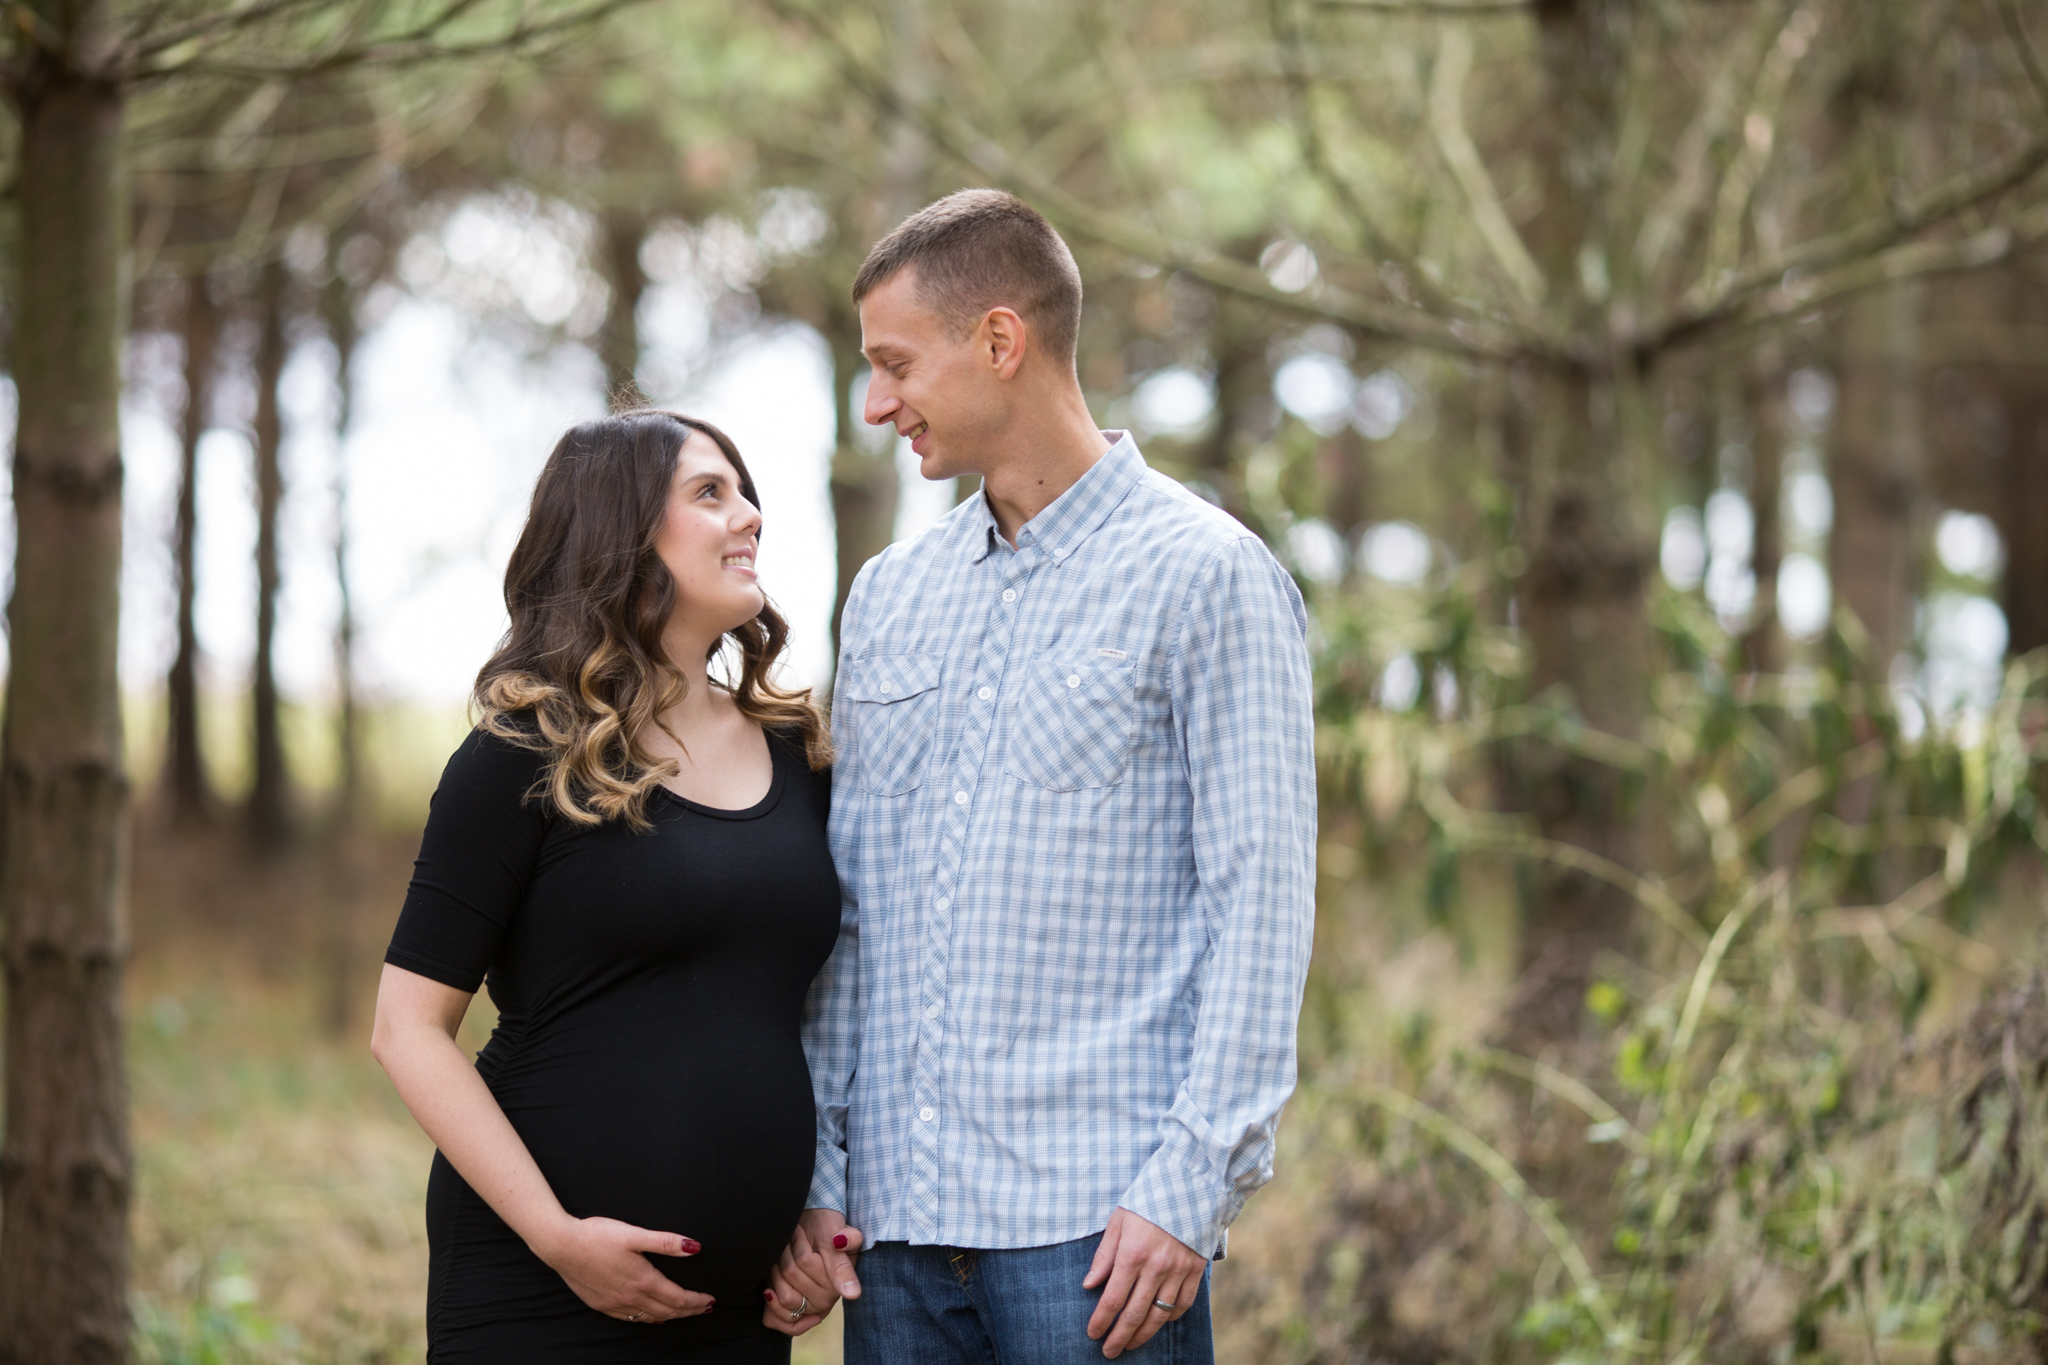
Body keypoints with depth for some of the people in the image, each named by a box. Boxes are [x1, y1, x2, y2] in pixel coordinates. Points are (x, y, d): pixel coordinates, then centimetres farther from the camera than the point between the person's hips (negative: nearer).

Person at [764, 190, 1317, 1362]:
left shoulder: (1204, 576, -2)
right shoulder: (889, 596, 16)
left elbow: (1260, 902, -7)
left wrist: (1192, 1186, -14)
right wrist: (814, 1170, 9)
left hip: (1096, 1218, -5)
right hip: (899, 1211, 6)